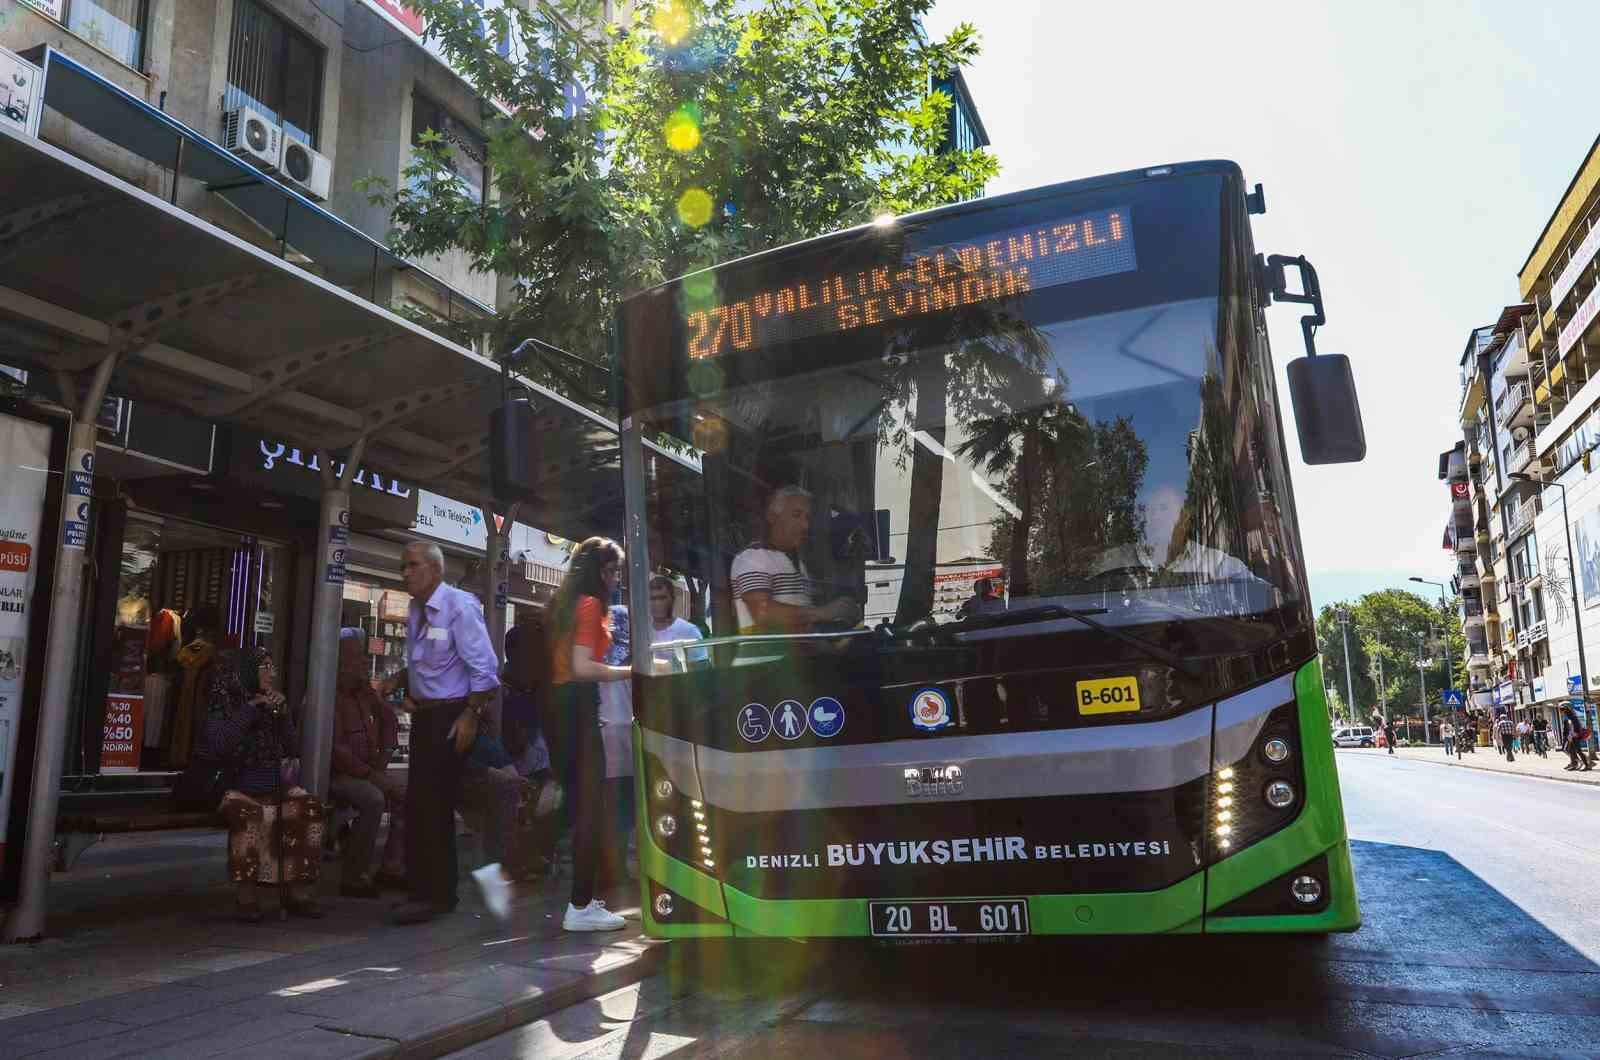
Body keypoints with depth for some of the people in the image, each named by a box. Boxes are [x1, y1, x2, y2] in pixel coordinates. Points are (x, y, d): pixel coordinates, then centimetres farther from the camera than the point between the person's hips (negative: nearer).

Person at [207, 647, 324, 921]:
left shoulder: (273, 705, 18)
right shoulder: (223, 704, 4)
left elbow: (291, 748, 9)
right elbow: (217, 747, -13)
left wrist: (282, 713, -3)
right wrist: (249, 710, -13)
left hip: (274, 787, 4)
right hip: (238, 788, -4)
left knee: (309, 807, -24)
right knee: (247, 813, -37)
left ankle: (299, 891, -21)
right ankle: (247, 897, -30)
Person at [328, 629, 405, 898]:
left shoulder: (363, 690, 9)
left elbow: (388, 717, 24)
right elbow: (334, 749, -23)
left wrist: (384, 754, 11)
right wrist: (369, 774, -21)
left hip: (368, 769, 8)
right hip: (336, 774, -8)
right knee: (373, 799, -31)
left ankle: (393, 867, -2)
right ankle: (354, 878, -20)